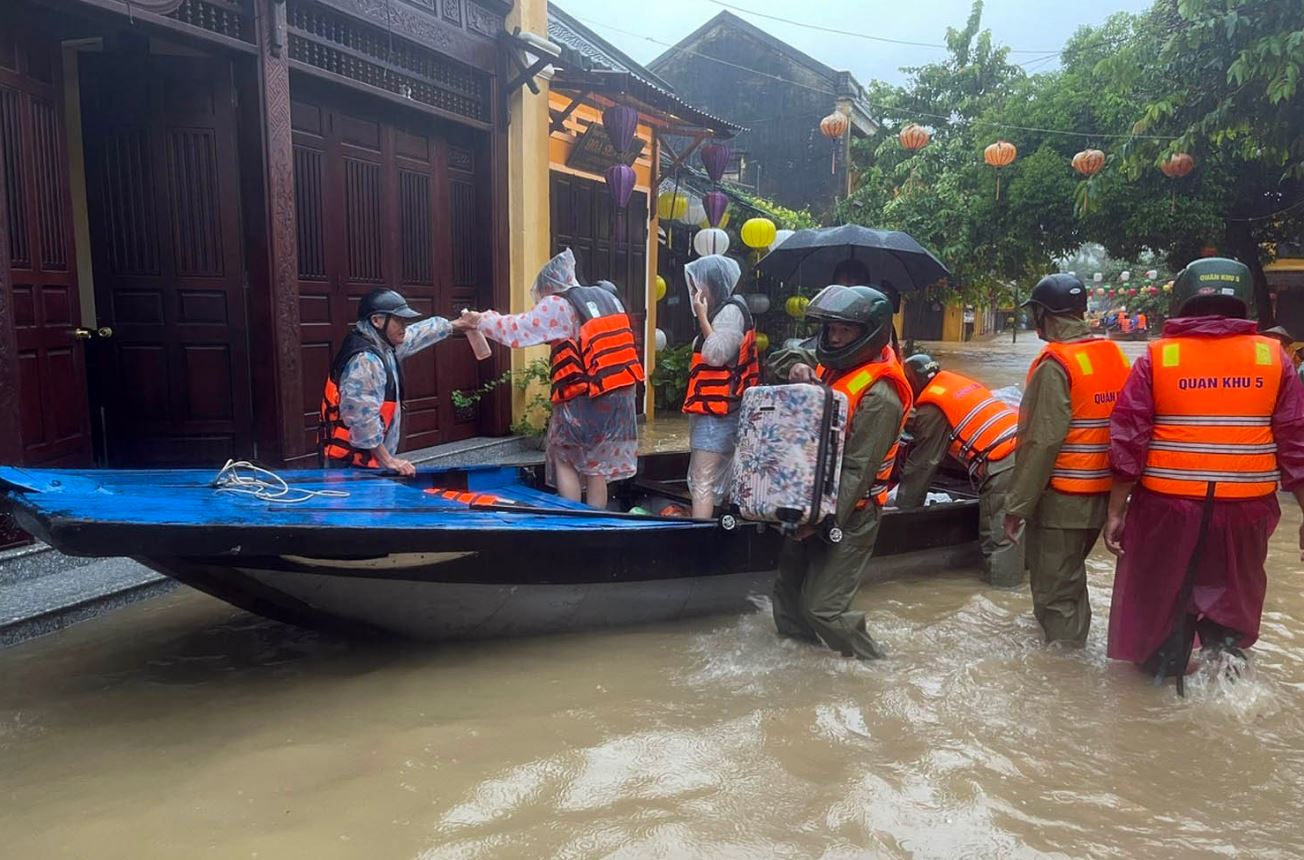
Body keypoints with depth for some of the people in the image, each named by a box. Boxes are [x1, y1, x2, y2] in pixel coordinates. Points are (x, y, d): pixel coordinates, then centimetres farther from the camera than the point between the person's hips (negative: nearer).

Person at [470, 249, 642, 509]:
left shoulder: (557, 305, -6)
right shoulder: (609, 298, 14)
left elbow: (516, 330, -5)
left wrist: (482, 319, 9)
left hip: (585, 401, -6)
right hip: (620, 396, 6)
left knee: (564, 459, 11)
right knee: (597, 466, 12)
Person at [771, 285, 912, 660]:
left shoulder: (879, 396, -21)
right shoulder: (832, 367, 4)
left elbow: (858, 472, -24)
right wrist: (799, 370, -3)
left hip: (847, 517, -9)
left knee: (822, 608, -4)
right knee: (788, 592, 18)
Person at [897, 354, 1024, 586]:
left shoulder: (933, 407, -3)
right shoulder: (960, 383, 22)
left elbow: (923, 463, 1)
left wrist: (904, 506, 9)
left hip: (1003, 465, -9)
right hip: (1026, 451, 9)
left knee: (998, 531, -1)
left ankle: (1001, 577, 3)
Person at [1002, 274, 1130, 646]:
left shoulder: (1055, 364, -18)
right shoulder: (1114, 354, 7)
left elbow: (1042, 444, -21)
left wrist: (1017, 505, -16)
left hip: (1061, 500, -8)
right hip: (1102, 494, 9)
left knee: (1055, 591, 3)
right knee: (1068, 578, 24)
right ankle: (1073, 643, 39)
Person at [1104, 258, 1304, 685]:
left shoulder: (1157, 357, -3)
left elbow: (1128, 442, -7)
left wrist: (1116, 511, -2)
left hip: (1167, 506, -1)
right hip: (1245, 509, 2)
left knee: (1160, 602, 13)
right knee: (1233, 603, 22)